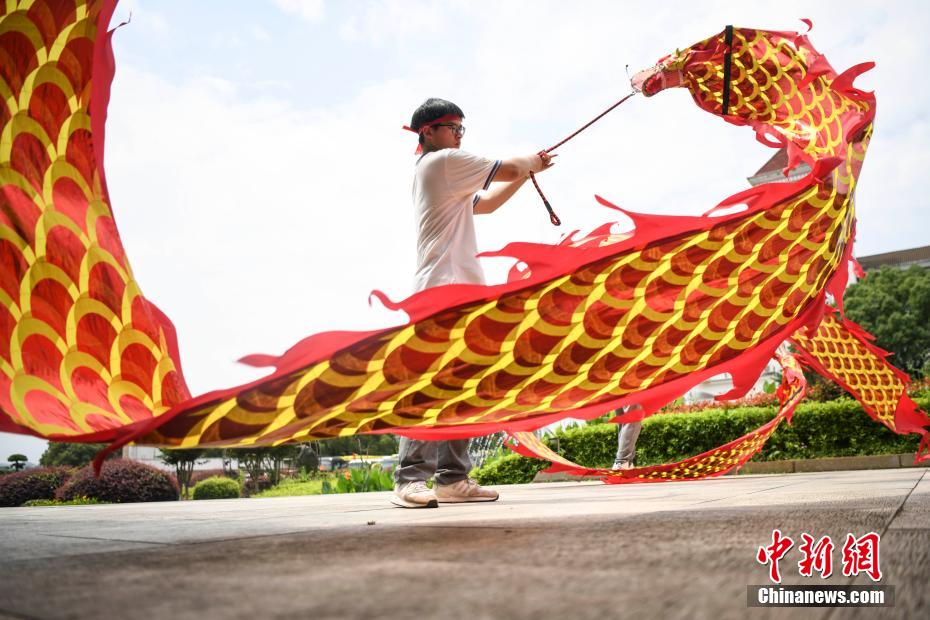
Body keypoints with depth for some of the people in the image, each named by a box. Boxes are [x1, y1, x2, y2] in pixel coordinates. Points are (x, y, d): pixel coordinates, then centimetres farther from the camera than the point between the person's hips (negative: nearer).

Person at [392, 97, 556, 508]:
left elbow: (487, 203, 34)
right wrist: (532, 163, 21)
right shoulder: (445, 161, -2)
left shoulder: (433, 172, 28)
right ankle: (410, 479, -19)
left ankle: (452, 477, 6)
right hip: (445, 289, -10)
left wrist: (529, 171, 30)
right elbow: (510, 169, 0)